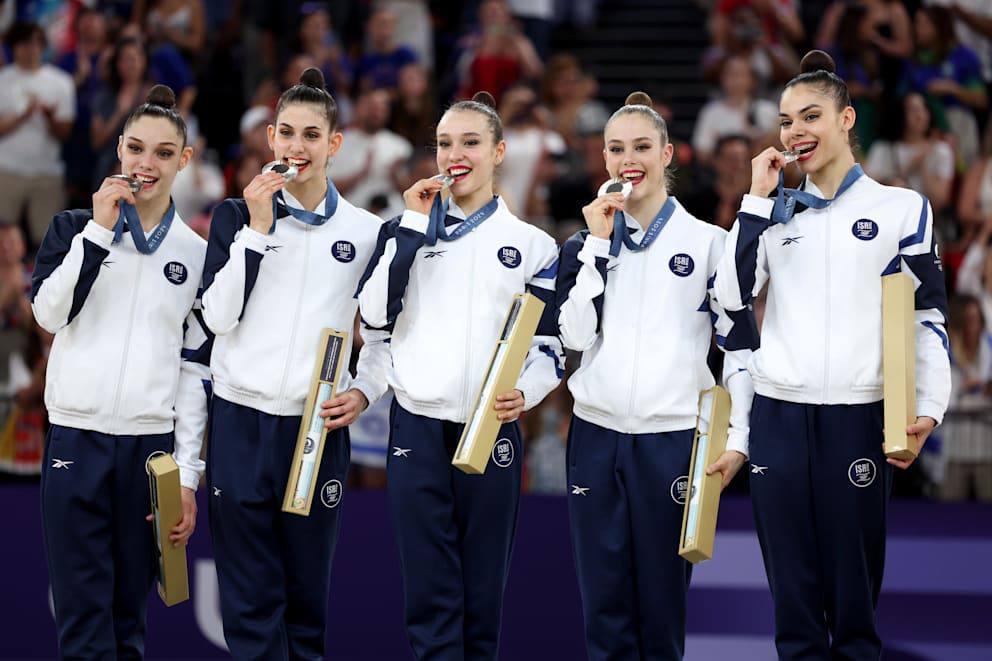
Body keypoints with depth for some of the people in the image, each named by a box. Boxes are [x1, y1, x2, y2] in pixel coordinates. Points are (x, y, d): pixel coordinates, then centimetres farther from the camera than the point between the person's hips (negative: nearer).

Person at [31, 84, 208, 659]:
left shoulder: (197, 255, 9)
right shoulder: (75, 228, 6)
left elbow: (197, 369, 8)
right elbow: (49, 311, -11)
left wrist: (188, 475, 3)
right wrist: (100, 229, -12)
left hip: (152, 446, 1)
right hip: (78, 438, -1)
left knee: (130, 614, 5)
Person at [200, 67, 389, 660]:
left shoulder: (365, 231, 6)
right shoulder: (237, 216, 5)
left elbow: (383, 333, 13)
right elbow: (219, 315, -6)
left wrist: (364, 391, -5)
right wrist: (258, 228, -10)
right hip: (241, 423, -1)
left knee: (309, 593, 6)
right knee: (251, 598, -1)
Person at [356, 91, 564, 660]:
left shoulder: (533, 245, 9)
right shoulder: (408, 229, 11)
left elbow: (550, 347, 6)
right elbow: (376, 311, -5)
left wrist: (525, 391, -14)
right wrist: (414, 224, -4)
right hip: (418, 426, 0)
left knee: (484, 591, 4)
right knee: (431, 591, -3)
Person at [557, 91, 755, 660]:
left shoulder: (708, 243, 3)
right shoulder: (586, 243, 10)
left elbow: (741, 346, 1)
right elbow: (575, 333, -4)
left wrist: (739, 438, -7)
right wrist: (598, 244, -5)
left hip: (674, 438, -2)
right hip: (597, 436, 2)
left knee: (662, 603, 1)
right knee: (604, 603, 3)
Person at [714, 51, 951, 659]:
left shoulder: (901, 209, 4)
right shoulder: (778, 211, 14)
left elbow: (928, 315, 1)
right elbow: (732, 294, 1)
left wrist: (929, 406, -11)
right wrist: (759, 199, 0)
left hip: (857, 414, -3)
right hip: (778, 414, 3)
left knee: (854, 584, -2)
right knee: (793, 585, 5)